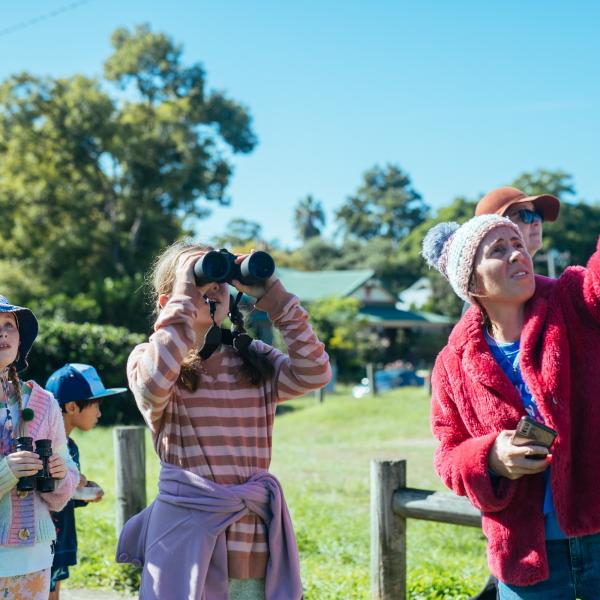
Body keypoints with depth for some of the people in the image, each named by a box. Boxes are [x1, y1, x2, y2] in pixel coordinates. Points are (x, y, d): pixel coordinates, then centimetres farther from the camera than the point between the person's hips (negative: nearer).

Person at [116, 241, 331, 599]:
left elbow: (314, 374, -5)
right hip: (188, 536, -3)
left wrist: (273, 296, -4)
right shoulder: (148, 358, 0)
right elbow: (153, 385, -23)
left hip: (257, 534, 3)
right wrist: (184, 300, -16)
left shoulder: (255, 359, 10)